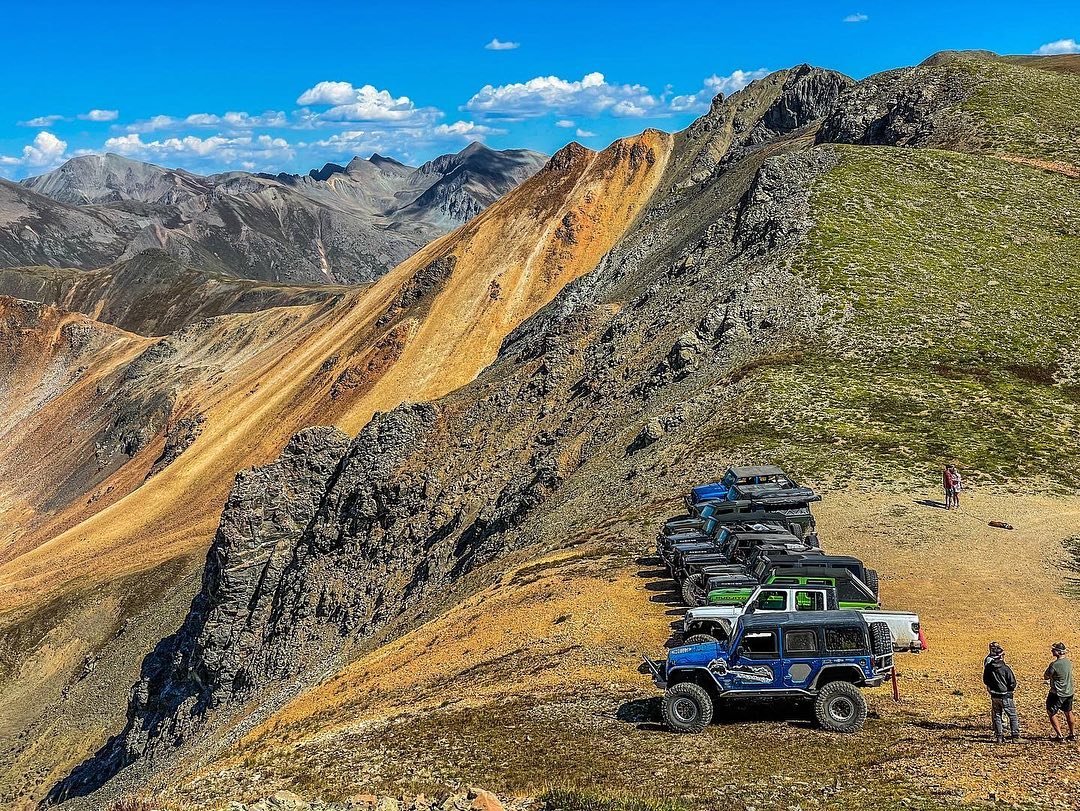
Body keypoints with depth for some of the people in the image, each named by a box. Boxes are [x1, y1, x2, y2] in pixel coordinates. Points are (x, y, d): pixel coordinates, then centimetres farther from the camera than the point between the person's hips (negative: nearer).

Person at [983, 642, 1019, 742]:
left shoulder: (988, 667, -5)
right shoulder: (1006, 668, -18)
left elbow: (985, 681, 5)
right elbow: (1013, 683, -14)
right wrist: (1009, 689, 6)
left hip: (994, 695, 4)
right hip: (1005, 696, -4)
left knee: (996, 716, 13)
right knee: (1013, 716, 10)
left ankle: (999, 736, 11)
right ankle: (1014, 735, 7)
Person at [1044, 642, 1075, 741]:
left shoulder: (1054, 665, -24)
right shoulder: (1069, 663, -1)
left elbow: (1046, 677, -13)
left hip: (1057, 694, -7)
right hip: (1069, 692, 7)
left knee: (1052, 714, 4)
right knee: (1068, 713, 24)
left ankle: (1059, 736, 1)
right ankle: (1072, 734, 34)